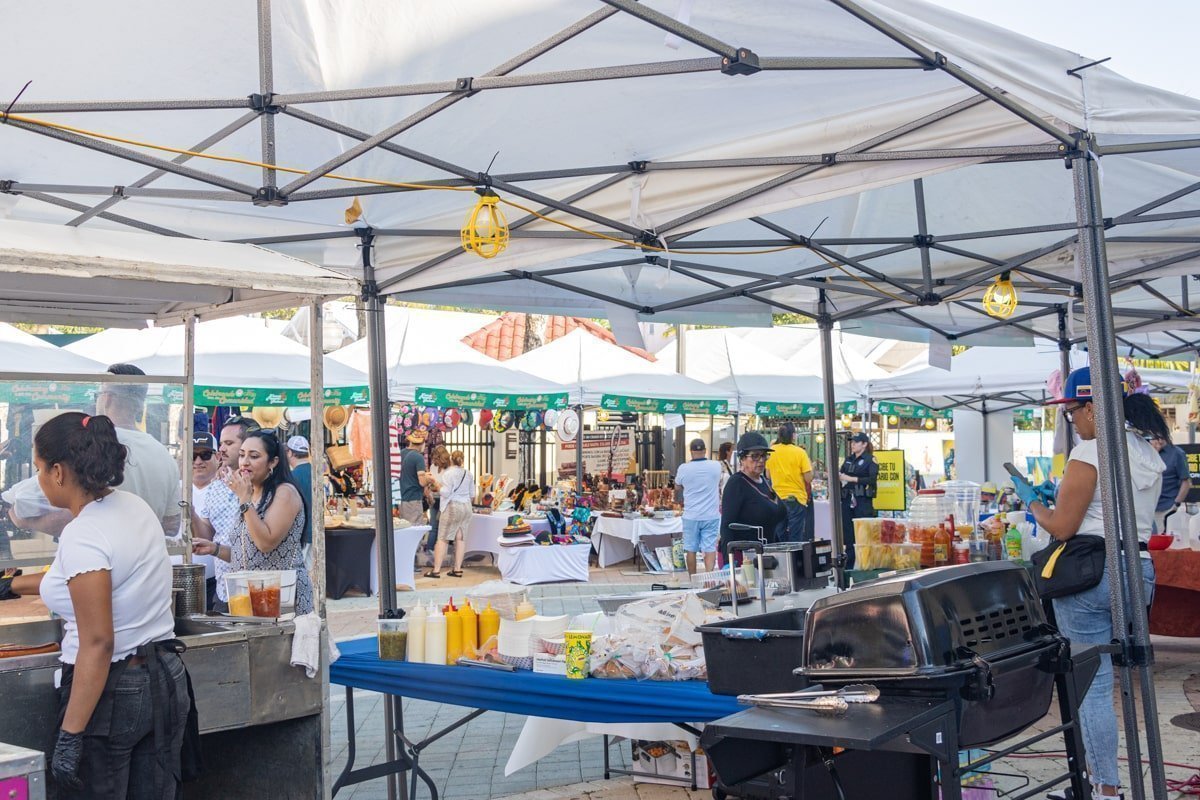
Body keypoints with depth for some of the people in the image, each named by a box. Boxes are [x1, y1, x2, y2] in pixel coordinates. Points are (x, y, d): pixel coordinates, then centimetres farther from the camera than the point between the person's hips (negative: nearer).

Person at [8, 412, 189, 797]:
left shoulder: (83, 536, -20)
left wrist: (70, 734, -18)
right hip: (165, 680, 8)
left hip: (111, 690, -8)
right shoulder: (134, 506, 4)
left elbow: (97, 644, -22)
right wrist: (15, 584, 33)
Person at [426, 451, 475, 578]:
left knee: (442, 539, -2)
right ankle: (457, 569, 8)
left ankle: (436, 570, -3)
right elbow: (472, 494, 12)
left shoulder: (448, 473, -11)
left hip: (452, 507, -5)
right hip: (466, 507, 5)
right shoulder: (468, 474, 6)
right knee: (460, 539, 7)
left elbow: (445, 492, -15)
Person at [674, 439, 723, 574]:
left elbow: (677, 490, 12)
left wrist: (680, 500, 34)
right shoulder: (716, 467, -5)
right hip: (711, 516, 0)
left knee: (691, 550, 10)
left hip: (691, 516, 0)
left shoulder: (683, 468, -7)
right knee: (710, 549, 0)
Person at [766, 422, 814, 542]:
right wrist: (810, 465, 8)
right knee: (796, 537, 2)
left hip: (778, 498, 4)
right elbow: (808, 478, -10)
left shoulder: (772, 451, 0)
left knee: (779, 536, 11)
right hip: (796, 498, -4)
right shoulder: (799, 452, -11)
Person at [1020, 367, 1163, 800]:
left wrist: (1033, 501, 5)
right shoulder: (1150, 454, 12)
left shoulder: (1090, 452, -13)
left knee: (1092, 684, 0)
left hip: (1090, 574, -8)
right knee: (1105, 679, 16)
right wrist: (1066, 498, 24)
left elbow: (1061, 528, -13)